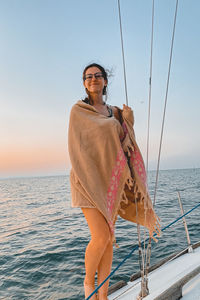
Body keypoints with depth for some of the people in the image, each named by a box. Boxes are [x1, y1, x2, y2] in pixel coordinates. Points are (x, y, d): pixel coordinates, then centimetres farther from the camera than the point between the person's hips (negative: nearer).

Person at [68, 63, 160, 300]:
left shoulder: (115, 112, 16)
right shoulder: (78, 110, 2)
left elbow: (124, 143, 11)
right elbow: (101, 128, -13)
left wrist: (128, 123, -4)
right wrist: (121, 121, -2)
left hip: (110, 180, 5)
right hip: (89, 179, -5)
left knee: (109, 238, 6)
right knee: (101, 237, -10)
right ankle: (88, 281, 21)